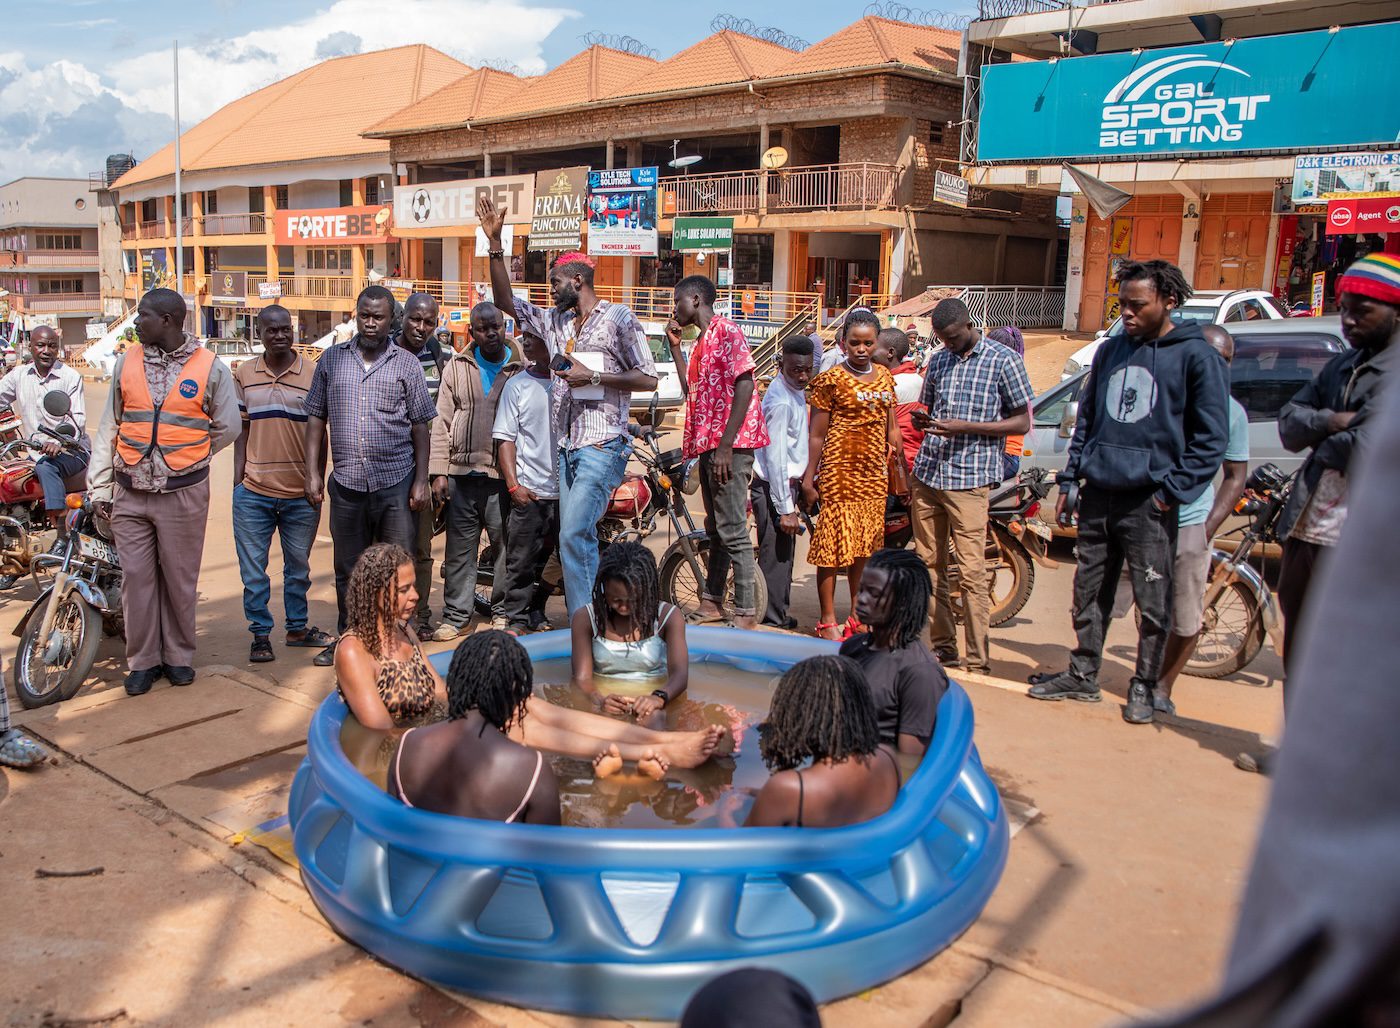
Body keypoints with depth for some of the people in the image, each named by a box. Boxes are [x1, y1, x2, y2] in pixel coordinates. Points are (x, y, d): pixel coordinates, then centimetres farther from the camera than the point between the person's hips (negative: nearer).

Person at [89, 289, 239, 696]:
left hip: (184, 493, -2)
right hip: (130, 494, 3)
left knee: (180, 579, 7)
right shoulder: (127, 362, 6)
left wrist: (185, 458, 4)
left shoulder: (211, 367, -3)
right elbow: (109, 427, 9)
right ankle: (142, 661, 19)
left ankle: (179, 656, 22)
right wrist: (99, 486, 6)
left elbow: (228, 427, 5)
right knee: (136, 578, 6)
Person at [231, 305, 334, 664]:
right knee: (253, 570, 6)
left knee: (298, 567, 14)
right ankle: (260, 634, 19)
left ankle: (297, 627, 29)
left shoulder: (313, 374, -1)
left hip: (300, 494, -1)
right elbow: (241, 431, 9)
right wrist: (238, 482, 4)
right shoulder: (244, 374, 5)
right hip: (253, 492, 1)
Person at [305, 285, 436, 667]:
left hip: (396, 483, -2)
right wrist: (313, 473, 3)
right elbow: (316, 419, 10)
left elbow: (420, 425, 2)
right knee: (348, 570, 13)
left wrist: (421, 480, -3)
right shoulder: (332, 359, 8)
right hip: (346, 484, 2)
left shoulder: (406, 363, 3)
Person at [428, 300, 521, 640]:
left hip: (504, 475, -1)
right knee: (459, 548, 6)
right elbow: (442, 422, 9)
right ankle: (456, 616, 15)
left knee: (506, 546, 4)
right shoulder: (457, 367, 9)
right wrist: (439, 472, 1)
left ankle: (502, 611, 19)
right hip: (462, 473, 2)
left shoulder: (523, 368, 4)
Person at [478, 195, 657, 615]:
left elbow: (648, 378, -5)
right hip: (565, 446, 7)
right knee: (577, 539, 9)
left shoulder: (619, 319, -3)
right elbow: (506, 301, 16)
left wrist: (593, 377, -12)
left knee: (574, 535, -16)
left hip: (601, 446, -7)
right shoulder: (555, 322, 16)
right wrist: (495, 243, 9)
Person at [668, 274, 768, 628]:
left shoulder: (726, 330, -8)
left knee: (732, 531, -10)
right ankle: (711, 603, 26)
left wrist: (726, 445, -21)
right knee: (716, 529, 16)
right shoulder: (703, 340, 21)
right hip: (708, 444, 10)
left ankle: (747, 613, -7)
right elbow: (691, 389, 20)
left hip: (729, 444, -10)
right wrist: (675, 345, 17)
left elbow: (744, 385, -17)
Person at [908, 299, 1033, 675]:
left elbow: (1022, 421, -4)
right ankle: (942, 647, 19)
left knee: (971, 573, -8)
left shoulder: (1003, 360, -2)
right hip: (927, 474, 6)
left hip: (970, 478, -6)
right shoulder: (938, 360, 15)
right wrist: (921, 421, 0)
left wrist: (965, 426, -15)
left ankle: (978, 664, -2)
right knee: (929, 566, 8)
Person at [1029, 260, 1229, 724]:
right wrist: (1069, 480, 12)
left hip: (1149, 503, -5)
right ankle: (1083, 675, 24)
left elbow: (1211, 438, -5)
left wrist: (1173, 490, -10)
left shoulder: (1196, 356, -4)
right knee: (1089, 594, 12)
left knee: (1153, 605, 2)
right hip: (1098, 495, 5)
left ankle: (1143, 686, 16)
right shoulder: (1110, 351, 13)